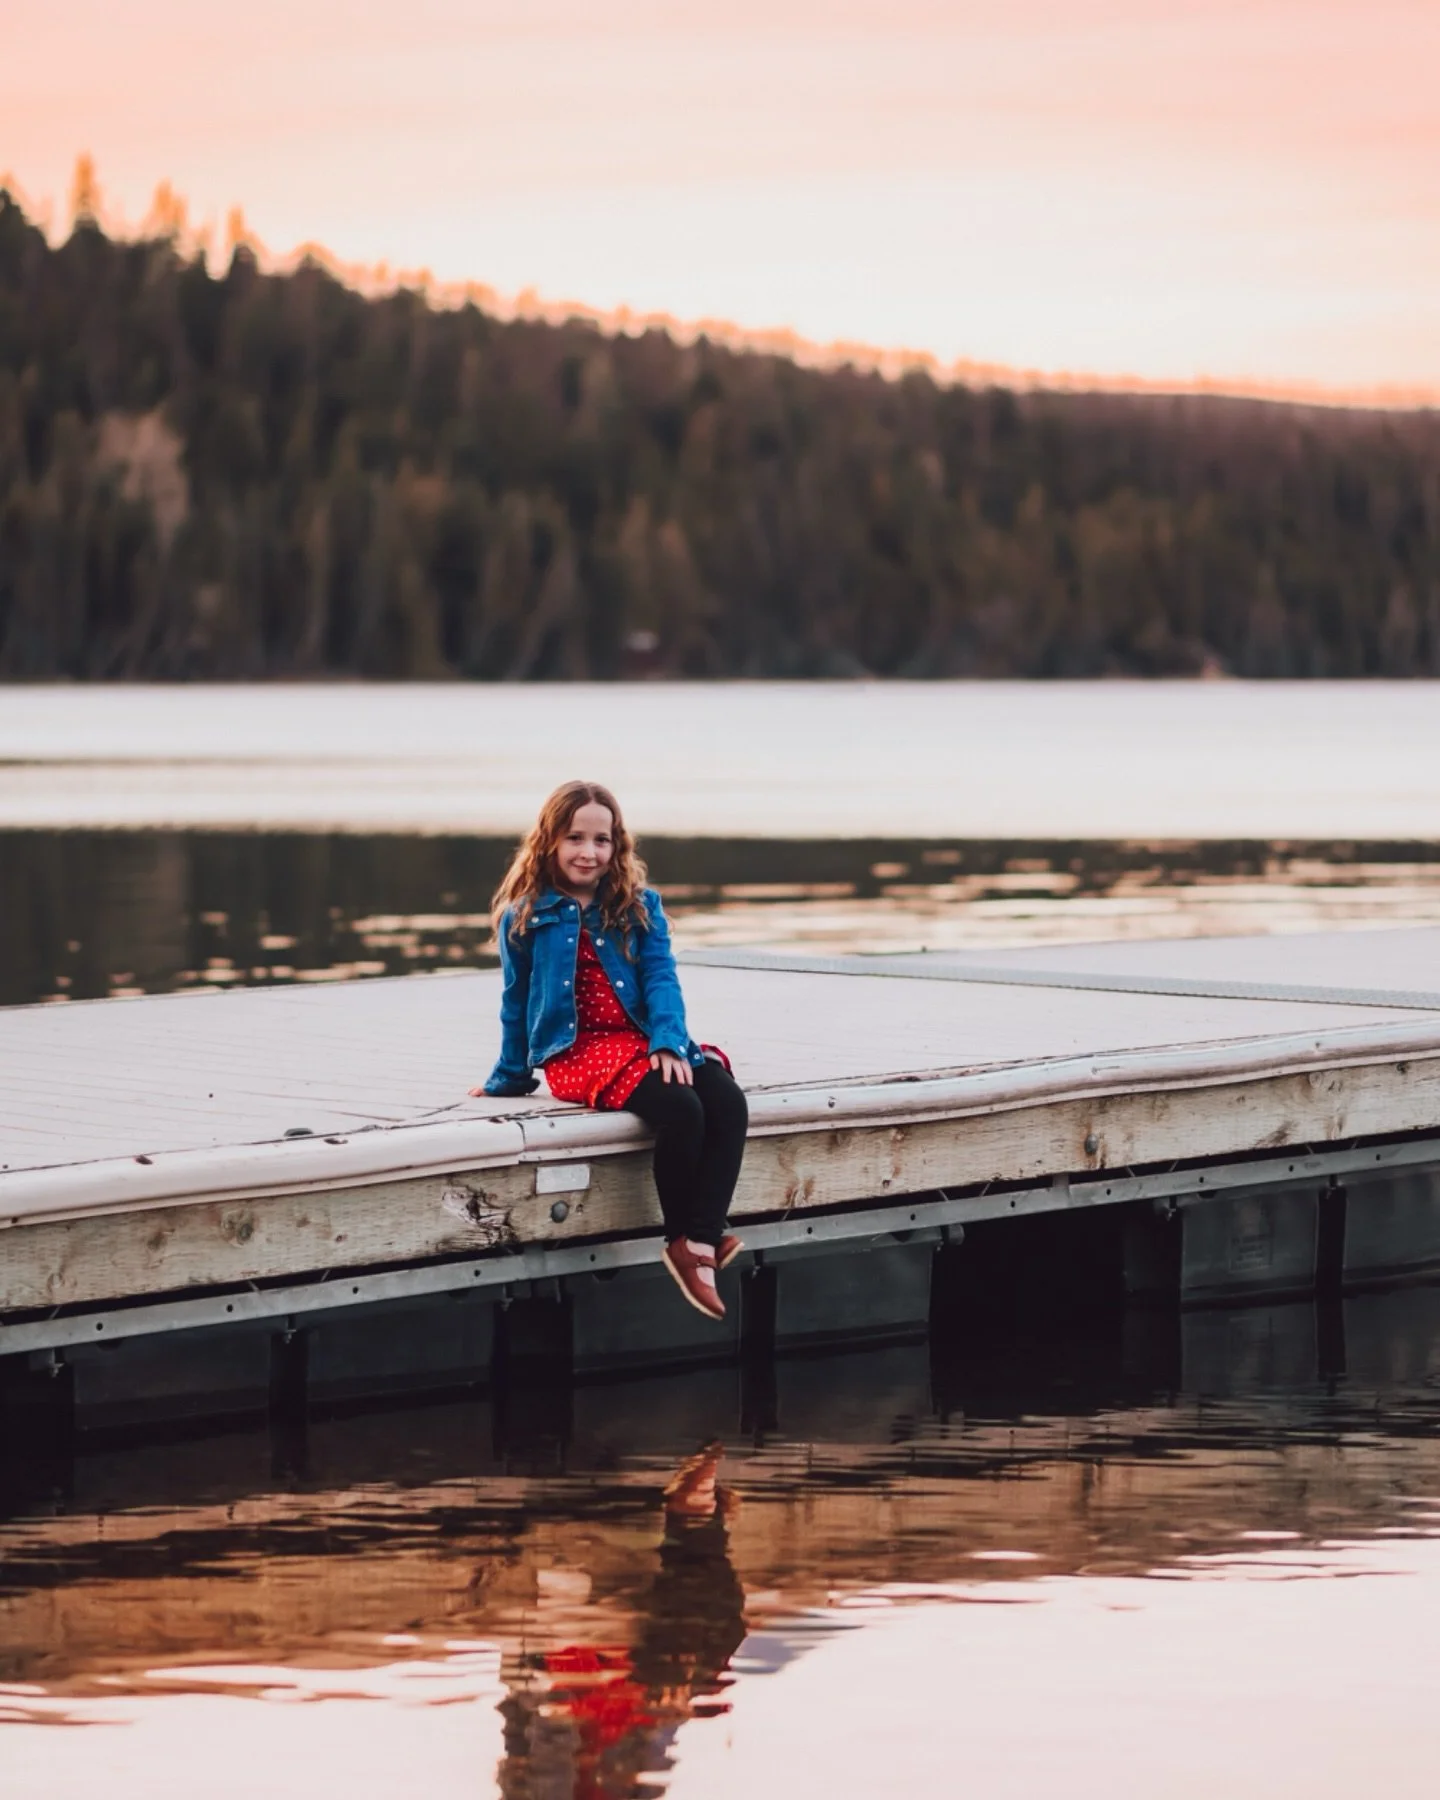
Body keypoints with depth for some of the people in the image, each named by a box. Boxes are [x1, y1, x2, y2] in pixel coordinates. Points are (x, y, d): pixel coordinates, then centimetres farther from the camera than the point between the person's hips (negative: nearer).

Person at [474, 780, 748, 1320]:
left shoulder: (639, 909, 12)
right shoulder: (527, 917, 5)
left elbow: (661, 977, 0)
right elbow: (516, 1004, 12)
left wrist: (669, 1041, -17)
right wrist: (509, 1080, 18)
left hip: (644, 1039, 4)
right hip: (577, 1051, -4)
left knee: (728, 1102, -27)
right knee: (680, 1108, -31)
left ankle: (703, 1240, -31)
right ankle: (681, 1238, -15)